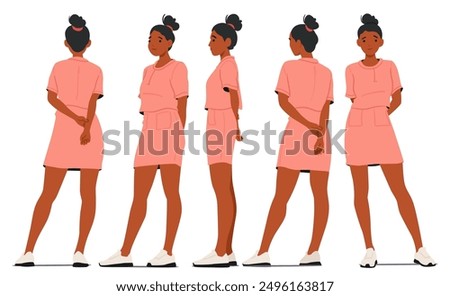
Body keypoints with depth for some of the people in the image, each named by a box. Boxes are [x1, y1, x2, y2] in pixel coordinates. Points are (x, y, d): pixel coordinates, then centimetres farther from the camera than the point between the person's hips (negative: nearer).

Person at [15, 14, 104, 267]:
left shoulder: (59, 67, 8)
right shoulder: (96, 70, 6)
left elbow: (52, 97, -4)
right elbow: (93, 102, -8)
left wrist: (76, 119, -9)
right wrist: (87, 128, -19)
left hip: (63, 132, 0)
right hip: (91, 133, 0)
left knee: (48, 194, 3)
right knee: (88, 195, 3)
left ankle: (29, 251, -1)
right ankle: (80, 252, -4)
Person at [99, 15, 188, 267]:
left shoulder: (177, 68, 0)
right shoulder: (148, 71, 21)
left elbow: (182, 106, -6)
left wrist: (179, 137, -11)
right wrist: (147, 138, 17)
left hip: (170, 130, -8)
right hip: (150, 133, 8)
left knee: (171, 192, -7)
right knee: (139, 195, 5)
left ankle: (168, 253, -4)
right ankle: (125, 254, 7)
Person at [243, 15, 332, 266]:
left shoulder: (290, 67, 0)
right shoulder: (326, 73, 12)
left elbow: (283, 102, -9)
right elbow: (326, 109, 0)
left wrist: (308, 126, -10)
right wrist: (319, 134, -9)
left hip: (297, 132, -4)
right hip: (321, 134, 4)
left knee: (282, 196, -4)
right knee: (320, 194, 3)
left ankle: (264, 252, -4)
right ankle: (314, 252, 1)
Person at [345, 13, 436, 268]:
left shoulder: (389, 66, 7)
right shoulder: (351, 70, 5)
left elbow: (397, 99, 11)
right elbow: (354, 102, 8)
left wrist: (381, 115, 0)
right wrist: (371, 118, 0)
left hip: (383, 130, 0)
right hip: (357, 131, 0)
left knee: (400, 189, -3)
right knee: (361, 191, 0)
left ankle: (420, 249, 1)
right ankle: (370, 249, 8)